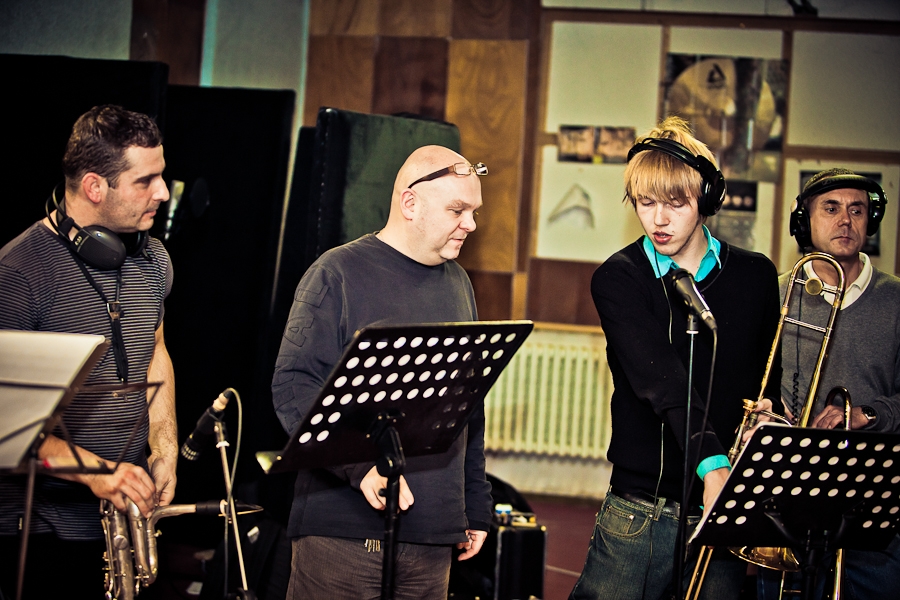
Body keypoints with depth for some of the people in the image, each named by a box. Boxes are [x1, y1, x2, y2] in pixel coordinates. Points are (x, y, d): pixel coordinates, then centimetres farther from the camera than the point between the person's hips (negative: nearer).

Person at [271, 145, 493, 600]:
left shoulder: (458, 285, 15)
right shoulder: (338, 273, -5)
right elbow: (293, 386, -13)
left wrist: (476, 510, 20)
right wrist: (363, 466, -24)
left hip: (434, 537, 6)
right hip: (341, 530, -6)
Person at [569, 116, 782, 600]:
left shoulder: (755, 276, 7)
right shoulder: (618, 279, -4)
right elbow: (661, 380, -20)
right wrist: (710, 462, -34)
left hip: (725, 506, 2)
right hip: (641, 509, -2)